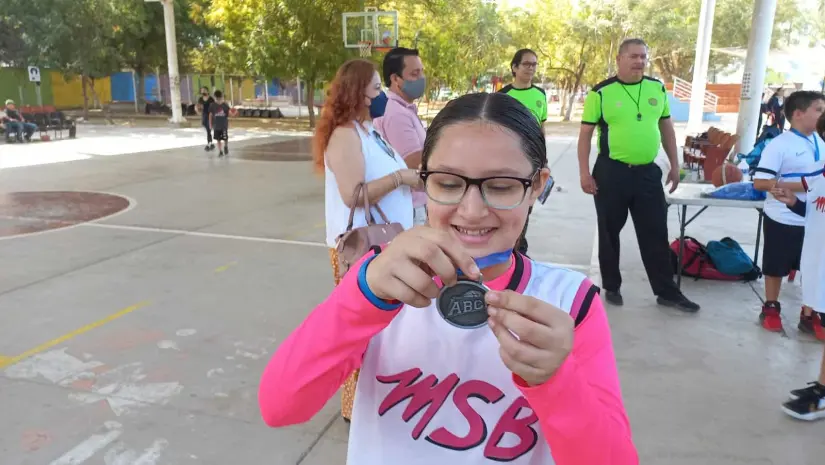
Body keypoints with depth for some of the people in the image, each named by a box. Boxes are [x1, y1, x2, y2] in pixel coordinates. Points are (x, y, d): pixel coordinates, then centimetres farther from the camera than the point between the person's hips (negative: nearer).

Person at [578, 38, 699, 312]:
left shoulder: (657, 89, 6)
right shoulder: (601, 93, -7)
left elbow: (666, 127, 14)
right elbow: (585, 134, -6)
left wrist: (675, 164, 12)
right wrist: (584, 172, -12)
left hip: (648, 172, 4)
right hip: (611, 172, -3)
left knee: (656, 233, 8)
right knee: (610, 232, 9)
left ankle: (667, 292, 19)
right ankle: (611, 287, 25)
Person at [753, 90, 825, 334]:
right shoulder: (779, 144, -14)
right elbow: (759, 182, -20)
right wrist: (799, 186, -22)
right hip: (783, 221, -6)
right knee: (776, 268, 10)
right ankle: (771, 309, 29)